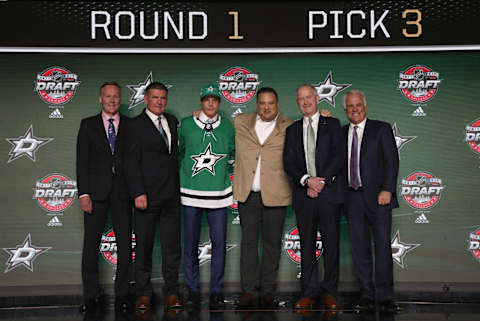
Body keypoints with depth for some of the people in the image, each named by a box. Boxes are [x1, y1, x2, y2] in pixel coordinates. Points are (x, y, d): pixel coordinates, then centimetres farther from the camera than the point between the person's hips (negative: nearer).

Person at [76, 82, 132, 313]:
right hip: (96, 192, 0)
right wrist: (83, 193, -6)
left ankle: (121, 294, 15)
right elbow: (82, 161, 2)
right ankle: (91, 295, 13)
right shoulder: (88, 125, 8)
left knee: (125, 244, 3)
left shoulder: (130, 125, 7)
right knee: (91, 244, 2)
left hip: (122, 192, 0)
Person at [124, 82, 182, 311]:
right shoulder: (136, 125, -2)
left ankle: (171, 292, 14)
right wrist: (138, 193, -14)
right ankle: (143, 293, 14)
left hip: (171, 195, 5)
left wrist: (178, 187, 10)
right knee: (144, 246, 3)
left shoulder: (172, 121, 14)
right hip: (147, 195, -4)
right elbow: (131, 162, -7)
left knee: (172, 245, 6)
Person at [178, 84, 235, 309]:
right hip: (191, 192, 0)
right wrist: (182, 177, 11)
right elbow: (179, 153, 14)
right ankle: (192, 290, 14)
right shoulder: (186, 124, 4)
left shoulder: (227, 126, 7)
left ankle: (216, 290, 10)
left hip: (218, 192, 1)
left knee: (219, 242, -1)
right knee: (190, 242, 3)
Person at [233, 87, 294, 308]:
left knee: (272, 243, 6)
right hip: (247, 193, 2)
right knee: (248, 242, 4)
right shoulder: (240, 122, 9)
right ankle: (248, 290, 11)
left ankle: (268, 290, 16)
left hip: (275, 194, -1)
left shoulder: (289, 128, 2)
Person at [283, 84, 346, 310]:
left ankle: (330, 292, 10)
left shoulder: (332, 124, 8)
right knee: (307, 245, 5)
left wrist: (322, 181, -11)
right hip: (304, 194, 2)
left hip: (329, 192, -2)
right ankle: (309, 293, 12)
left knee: (331, 244, 0)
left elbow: (339, 156, -2)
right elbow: (288, 162, 5)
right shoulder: (292, 130, 15)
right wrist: (307, 180, -11)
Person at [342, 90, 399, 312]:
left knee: (382, 246, -3)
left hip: (377, 195, -3)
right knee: (359, 248, 4)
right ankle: (367, 296, 12)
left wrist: (387, 189, -11)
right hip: (353, 198, 3)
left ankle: (386, 297, 4)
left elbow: (392, 160, -2)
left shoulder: (381, 129, 5)